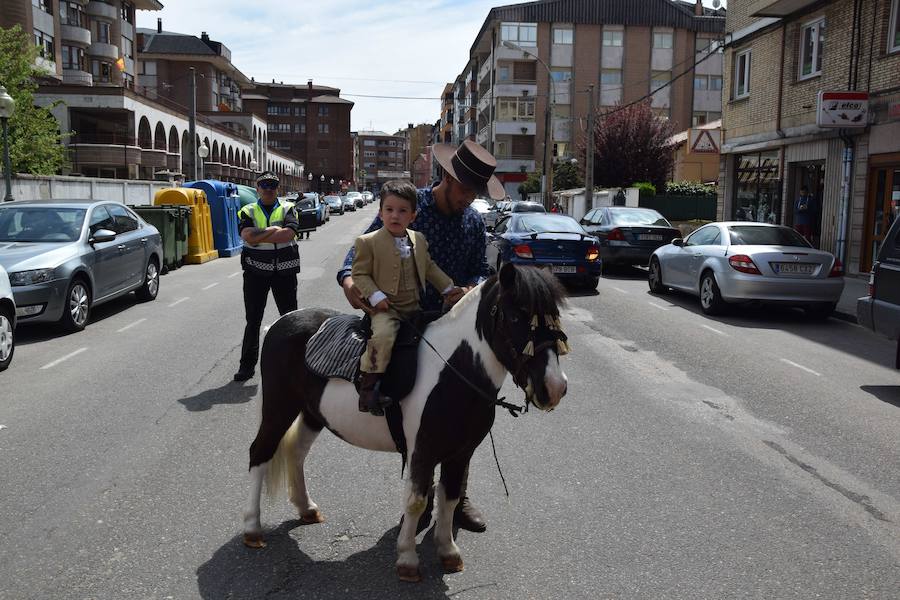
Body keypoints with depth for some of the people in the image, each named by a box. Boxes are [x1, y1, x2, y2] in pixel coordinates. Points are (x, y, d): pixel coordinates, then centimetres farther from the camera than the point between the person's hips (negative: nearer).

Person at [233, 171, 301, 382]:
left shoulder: (288, 209, 3)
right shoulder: (247, 212, 6)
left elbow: (289, 234, -17)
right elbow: (249, 236, -14)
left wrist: (260, 235, -15)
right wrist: (275, 230, -13)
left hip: (284, 270, 0)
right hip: (255, 271, 1)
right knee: (253, 320, 5)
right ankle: (247, 364, 13)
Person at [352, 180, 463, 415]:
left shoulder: (419, 239, 11)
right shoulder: (368, 242, -5)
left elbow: (429, 267, 22)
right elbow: (359, 274, -5)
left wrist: (449, 288, 18)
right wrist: (375, 296, -18)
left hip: (413, 307, 6)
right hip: (386, 308, -6)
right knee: (383, 335, -33)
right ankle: (367, 386, -23)